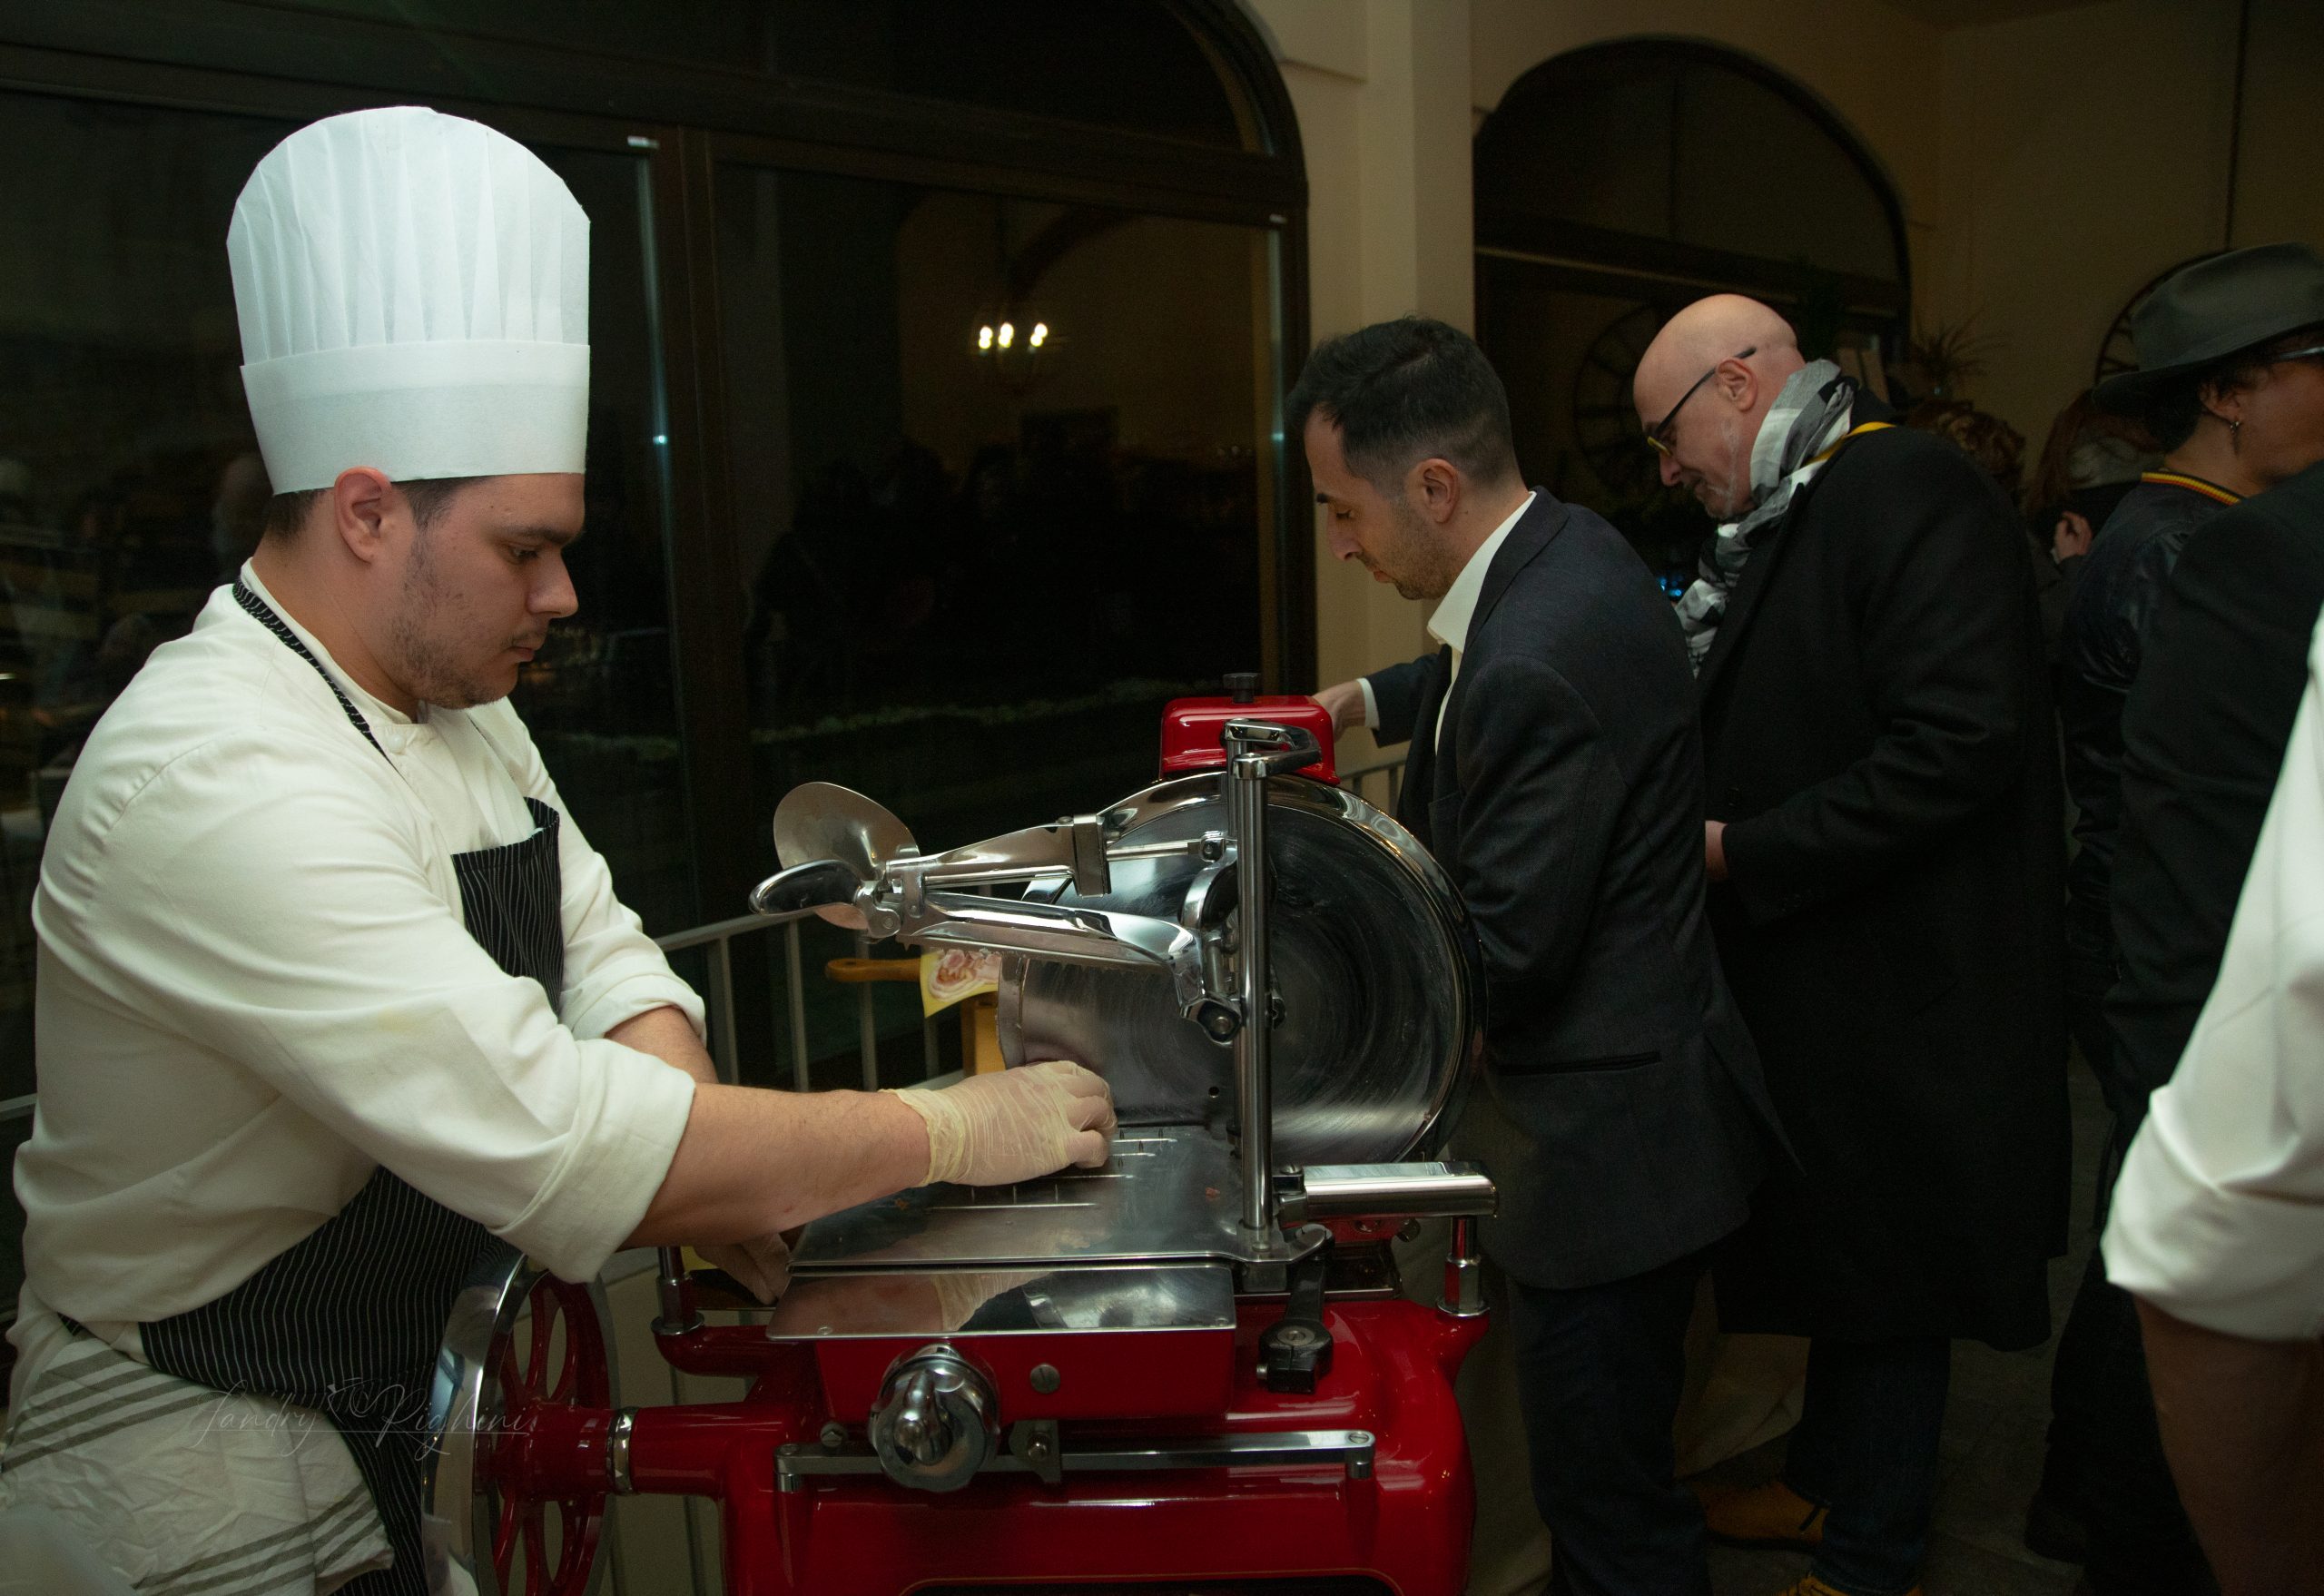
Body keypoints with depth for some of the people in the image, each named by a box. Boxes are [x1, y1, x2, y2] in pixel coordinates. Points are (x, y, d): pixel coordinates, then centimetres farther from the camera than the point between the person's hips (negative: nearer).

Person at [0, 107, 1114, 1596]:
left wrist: (703, 1162, -16)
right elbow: (562, 1148, -34)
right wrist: (951, 1128, -25)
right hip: (219, 1469, -8)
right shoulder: (214, 786, -29)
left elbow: (605, 960, 4)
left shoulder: (457, 707, 3)